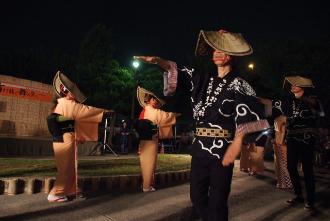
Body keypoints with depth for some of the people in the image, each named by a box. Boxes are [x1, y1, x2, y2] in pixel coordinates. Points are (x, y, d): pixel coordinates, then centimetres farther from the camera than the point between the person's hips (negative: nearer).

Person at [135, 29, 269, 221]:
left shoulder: (238, 84, -4)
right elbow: (176, 70, 7)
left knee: (217, 200, 3)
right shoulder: (204, 78, 12)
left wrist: (238, 141, -29)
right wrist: (157, 60, -10)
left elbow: (248, 114, -18)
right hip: (200, 145, 6)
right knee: (197, 195, 15)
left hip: (222, 147, -5)